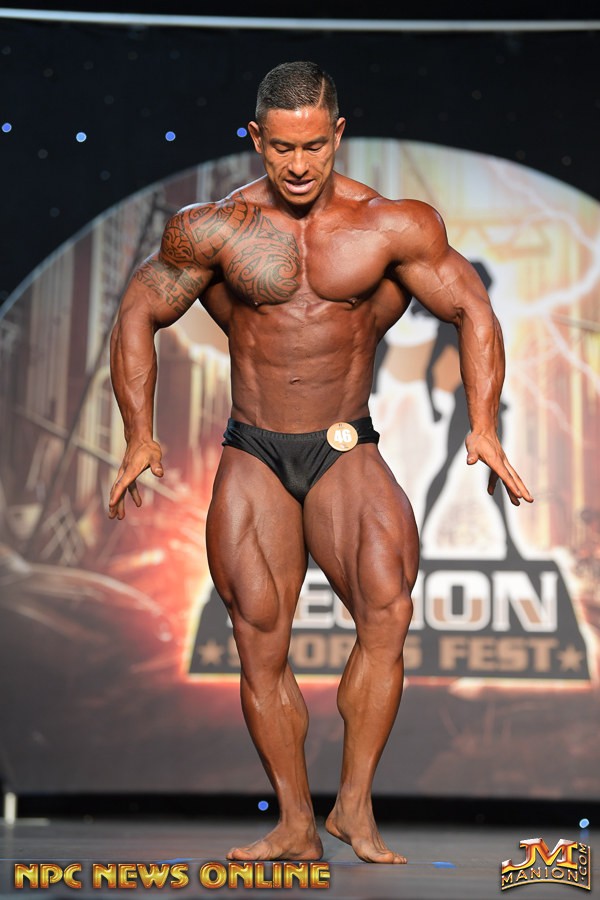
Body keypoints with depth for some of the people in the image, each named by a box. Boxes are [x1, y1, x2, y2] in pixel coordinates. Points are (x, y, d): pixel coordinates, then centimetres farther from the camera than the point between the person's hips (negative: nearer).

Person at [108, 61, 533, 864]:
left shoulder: (392, 225, -4)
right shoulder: (215, 229, -2)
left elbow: (471, 310, 3)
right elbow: (139, 314, 6)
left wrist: (484, 427, -7)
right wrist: (139, 435, -2)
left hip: (347, 453, -1)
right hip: (252, 458, 1)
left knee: (388, 612, -22)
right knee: (260, 647, -3)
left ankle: (354, 806, -7)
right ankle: (296, 828, 11)